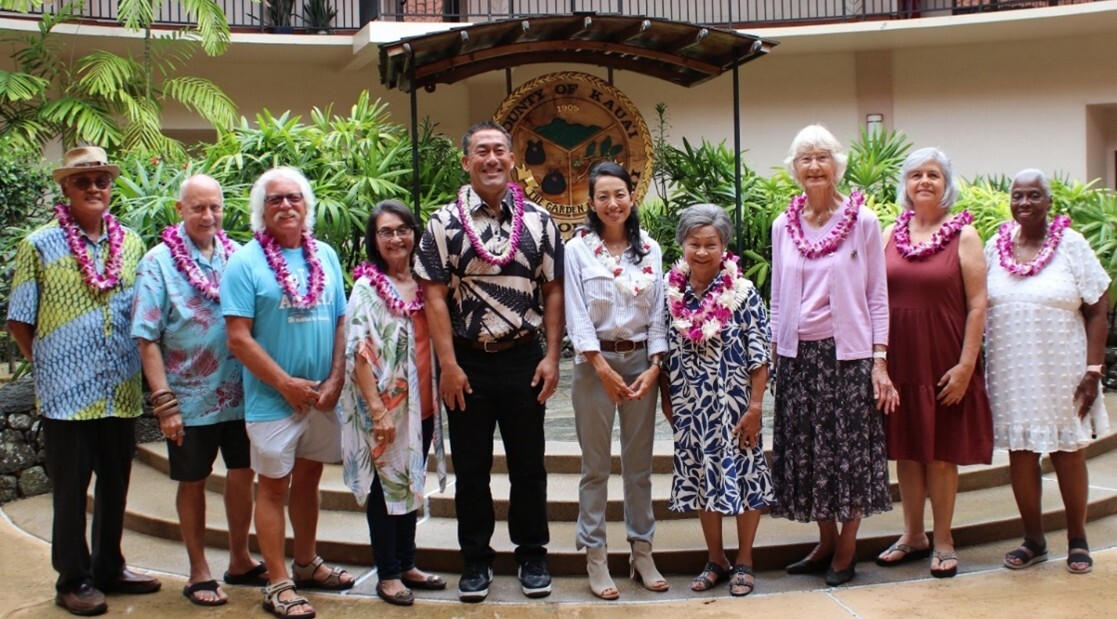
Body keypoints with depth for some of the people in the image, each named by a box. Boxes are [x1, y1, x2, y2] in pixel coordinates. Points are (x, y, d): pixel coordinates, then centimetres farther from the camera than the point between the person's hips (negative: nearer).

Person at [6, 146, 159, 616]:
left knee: (115, 484, 14)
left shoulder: (131, 244, 8)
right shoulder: (39, 246, -3)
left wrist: (138, 367, 7)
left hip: (122, 392, 4)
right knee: (70, 489, 6)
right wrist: (49, 365, 2)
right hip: (67, 392, -4)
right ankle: (73, 580, 19)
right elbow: (19, 322, 0)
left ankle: (110, 568, 29)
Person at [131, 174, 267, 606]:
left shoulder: (238, 256, 2)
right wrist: (163, 401, -13)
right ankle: (199, 572, 25)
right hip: (191, 398, -3)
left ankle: (240, 559, 31)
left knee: (242, 474, 12)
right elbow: (147, 339, -8)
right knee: (193, 482, 10)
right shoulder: (159, 262, -6)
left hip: (240, 393, 3)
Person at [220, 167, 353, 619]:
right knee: (274, 485, 3)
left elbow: (341, 322, 8)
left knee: (309, 477, 17)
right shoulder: (246, 262, -8)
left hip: (322, 396, 5)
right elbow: (238, 337, -13)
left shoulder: (325, 256, 7)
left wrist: (335, 380, -4)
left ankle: (306, 563, 33)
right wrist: (286, 384, -14)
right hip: (272, 399, -5)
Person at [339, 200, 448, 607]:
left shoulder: (423, 283, 7)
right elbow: (359, 353, -14)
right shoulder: (367, 287, -9)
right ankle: (388, 574, 16)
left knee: (411, 484, 15)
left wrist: (438, 396, 8)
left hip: (421, 406, 6)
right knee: (385, 487, 5)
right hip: (385, 409, -6)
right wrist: (377, 410, -19)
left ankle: (406, 565, 28)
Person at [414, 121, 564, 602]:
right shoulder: (444, 223, -2)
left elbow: (553, 291, 4)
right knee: (470, 468, 9)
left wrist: (551, 357, -3)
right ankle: (476, 558, 23)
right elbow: (435, 296, -5)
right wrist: (448, 364, -11)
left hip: (524, 359, 1)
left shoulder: (538, 221, 3)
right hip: (467, 362, -1)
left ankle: (532, 554, 24)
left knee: (528, 464, 9)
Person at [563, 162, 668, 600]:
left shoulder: (650, 249, 6)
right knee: (596, 465, 2)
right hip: (595, 362, -3)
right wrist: (604, 369, -14)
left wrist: (654, 366, -6)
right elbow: (577, 316, -8)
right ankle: (595, 557, 11)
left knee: (639, 462, 10)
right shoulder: (578, 249, -3)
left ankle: (642, 551, 20)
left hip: (642, 360, 3)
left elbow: (658, 313, 5)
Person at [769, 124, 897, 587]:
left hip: (847, 352, -3)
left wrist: (880, 361, -8)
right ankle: (826, 542, 24)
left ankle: (847, 549, 17)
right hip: (798, 354, 4)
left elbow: (877, 296, -3)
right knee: (806, 451, 8)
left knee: (849, 449, 3)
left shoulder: (862, 220, -3)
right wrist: (774, 353, 9)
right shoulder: (783, 225, 6)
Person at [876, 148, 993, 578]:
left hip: (942, 361, -3)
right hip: (899, 360, 3)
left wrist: (965, 365, -12)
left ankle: (943, 541, 17)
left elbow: (977, 305, -6)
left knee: (941, 453, 5)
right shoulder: (892, 234, 7)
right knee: (906, 449, 10)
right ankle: (913, 535, 23)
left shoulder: (964, 235, -3)